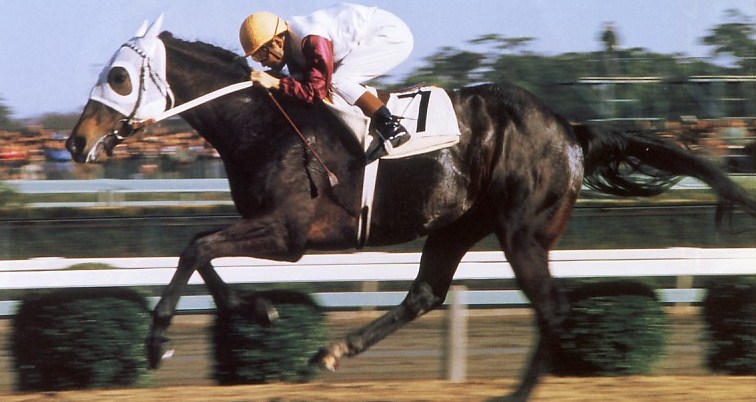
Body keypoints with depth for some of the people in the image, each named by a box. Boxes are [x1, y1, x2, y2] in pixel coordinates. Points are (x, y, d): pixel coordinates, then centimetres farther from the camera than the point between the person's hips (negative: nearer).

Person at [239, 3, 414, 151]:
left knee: (337, 81, -21)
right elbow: (301, 84, 4)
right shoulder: (290, 38, 0)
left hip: (393, 36, -10)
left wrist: (274, 83, -30)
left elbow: (316, 91, -31)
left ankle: (393, 129, -21)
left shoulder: (312, 40, -30)